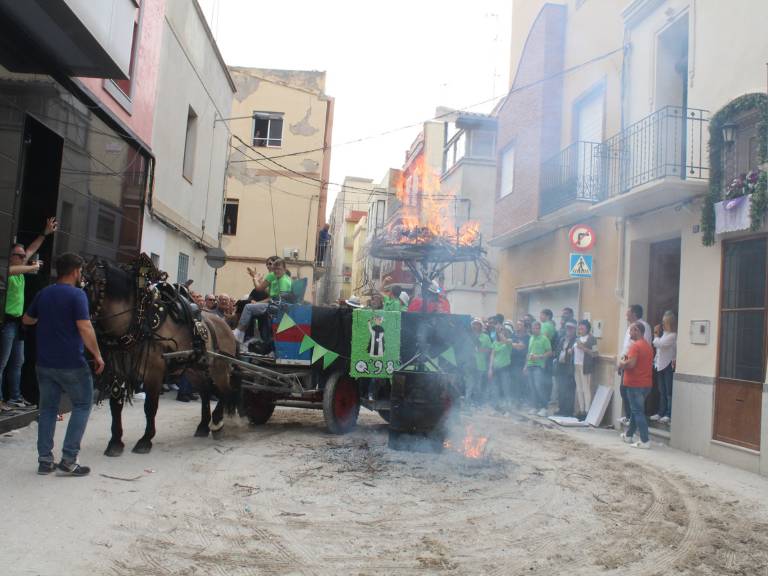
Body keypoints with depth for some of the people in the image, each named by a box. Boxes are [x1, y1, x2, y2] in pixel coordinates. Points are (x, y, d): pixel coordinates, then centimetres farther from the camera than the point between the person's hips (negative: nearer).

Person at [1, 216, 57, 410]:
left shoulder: (21, 271, 11)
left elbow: (31, 250, 20)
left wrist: (45, 233, 20)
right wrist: (32, 268, -22)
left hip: (17, 321, 9)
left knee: (17, 362, 13)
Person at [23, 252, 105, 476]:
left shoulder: (43, 294, 8)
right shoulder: (77, 295, -13)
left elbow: (27, 320, 22)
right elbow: (85, 328, -21)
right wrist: (97, 356, -13)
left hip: (44, 363, 6)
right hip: (71, 364, -6)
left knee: (48, 408, 14)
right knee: (82, 405, 7)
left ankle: (45, 460, 14)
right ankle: (69, 460, 1)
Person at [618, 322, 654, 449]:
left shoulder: (635, 345, -16)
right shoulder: (648, 346, 14)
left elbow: (631, 364, -27)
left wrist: (622, 363, -7)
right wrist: (627, 358, 10)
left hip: (635, 384, -9)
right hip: (646, 383, 9)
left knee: (637, 412, -5)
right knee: (635, 410, 19)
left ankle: (645, 441, -7)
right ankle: (629, 435, 30)